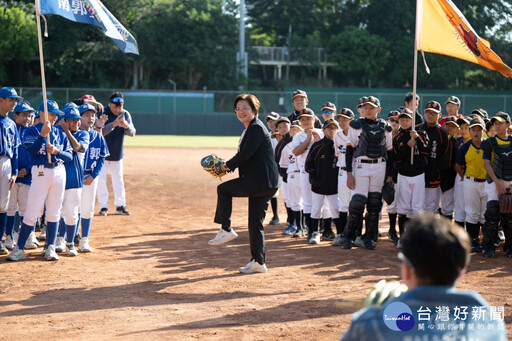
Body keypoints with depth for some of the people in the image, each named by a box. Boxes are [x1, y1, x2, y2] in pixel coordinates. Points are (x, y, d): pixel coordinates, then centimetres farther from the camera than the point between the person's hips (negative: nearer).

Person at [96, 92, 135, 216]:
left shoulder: (125, 114, -5)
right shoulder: (103, 114, -18)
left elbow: (132, 133, -10)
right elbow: (100, 132, -30)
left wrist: (126, 126, -31)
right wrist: (113, 124, -44)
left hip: (117, 154, 4)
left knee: (118, 179, 8)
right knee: (101, 179, -2)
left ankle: (120, 205, 17)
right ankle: (103, 206, 6)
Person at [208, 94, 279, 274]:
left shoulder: (257, 128, -11)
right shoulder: (249, 129, 20)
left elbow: (246, 154, -20)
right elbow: (245, 157, 24)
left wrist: (227, 165, -5)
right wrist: (228, 167, 9)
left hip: (260, 181, -10)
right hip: (263, 184, 10)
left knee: (223, 189, -3)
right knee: (255, 224, 10)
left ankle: (226, 230, 3)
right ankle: (258, 262, 13)